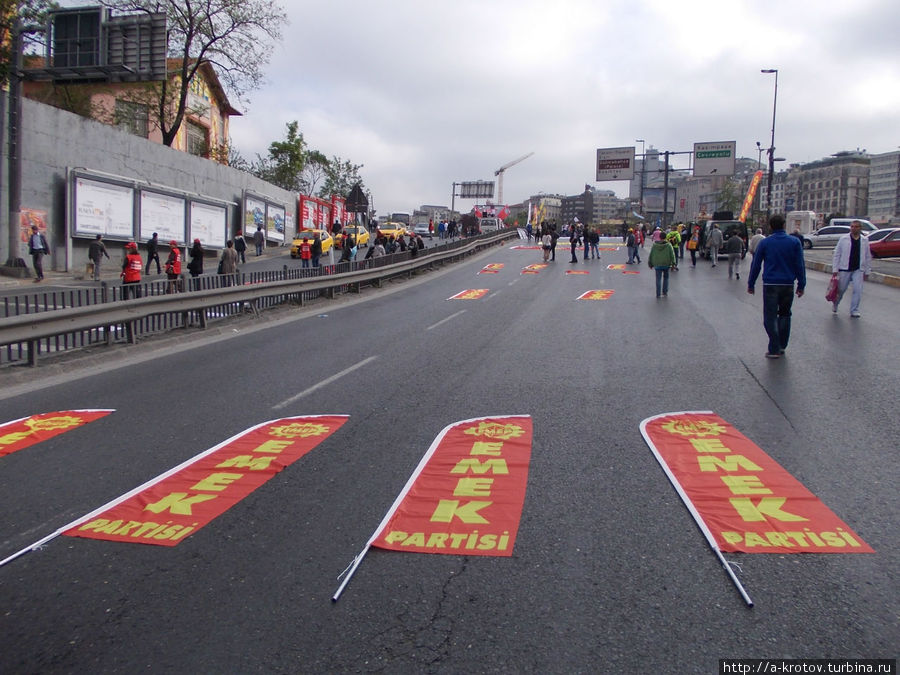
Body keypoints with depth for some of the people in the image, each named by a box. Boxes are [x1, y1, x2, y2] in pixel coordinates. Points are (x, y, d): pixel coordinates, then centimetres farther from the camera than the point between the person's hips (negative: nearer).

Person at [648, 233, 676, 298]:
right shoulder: (668, 245, -5)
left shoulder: (654, 245, -2)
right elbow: (672, 255, -5)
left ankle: (658, 294, -2)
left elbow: (651, 255, 3)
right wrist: (673, 263, 1)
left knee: (658, 279, 4)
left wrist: (650, 264, 11)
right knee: (666, 278, 16)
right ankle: (665, 293, 15)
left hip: (657, 264, 0)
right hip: (666, 264, 0)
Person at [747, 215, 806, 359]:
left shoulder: (765, 242, -1)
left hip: (770, 285, -2)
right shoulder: (794, 242, 2)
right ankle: (782, 346, 21)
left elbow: (755, 265, 2)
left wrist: (751, 284, 10)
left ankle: (774, 349, -4)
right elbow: (800, 265, 1)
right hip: (788, 284, 2)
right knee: (785, 315, 17)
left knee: (770, 317, 1)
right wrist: (801, 285, 7)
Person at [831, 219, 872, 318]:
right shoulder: (843, 239, -3)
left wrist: (867, 271, 9)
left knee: (858, 290, -8)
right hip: (844, 269, -1)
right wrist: (835, 269, -5)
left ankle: (854, 311, 2)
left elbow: (868, 257, 11)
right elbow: (836, 255, -1)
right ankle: (835, 305, 35)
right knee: (841, 289, 8)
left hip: (858, 270, 1)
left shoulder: (865, 240, 4)